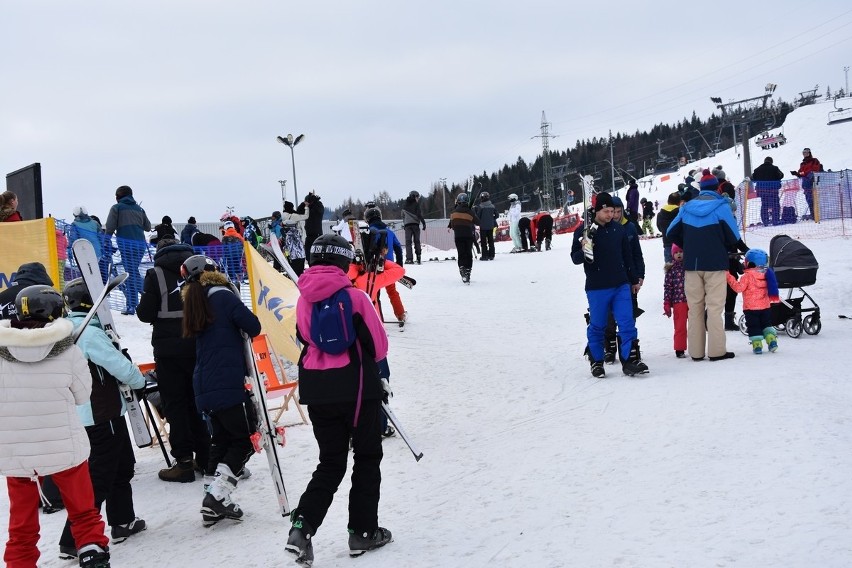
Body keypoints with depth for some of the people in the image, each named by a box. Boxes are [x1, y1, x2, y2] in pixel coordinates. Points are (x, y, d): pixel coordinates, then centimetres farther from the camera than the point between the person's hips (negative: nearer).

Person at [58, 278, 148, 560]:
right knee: (99, 476, -3)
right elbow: (120, 366, -19)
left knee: (122, 465, 21)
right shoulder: (90, 332, -20)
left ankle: (122, 522, 32)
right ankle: (73, 540, -1)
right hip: (103, 416, -9)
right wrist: (140, 381, -1)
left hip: (97, 413, 9)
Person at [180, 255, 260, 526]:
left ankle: (213, 507, 11)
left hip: (204, 387, 8)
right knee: (246, 439, 3)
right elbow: (254, 327, -12)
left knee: (220, 441, 15)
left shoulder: (193, 303, 16)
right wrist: (244, 326, 10)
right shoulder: (223, 295, -7)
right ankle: (217, 494, -10)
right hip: (229, 384, -8)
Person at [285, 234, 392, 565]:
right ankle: (363, 531, 16)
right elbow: (377, 342, -6)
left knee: (330, 463, 13)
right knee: (367, 458, 12)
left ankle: (302, 527, -3)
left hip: (317, 391, 5)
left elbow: (305, 340, 10)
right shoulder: (353, 296, -11)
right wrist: (382, 374, 12)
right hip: (356, 388, -5)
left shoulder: (304, 301, 4)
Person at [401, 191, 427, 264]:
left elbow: (403, 216, 19)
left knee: (408, 241, -2)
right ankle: (418, 257, 0)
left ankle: (409, 258, -13)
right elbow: (419, 214, -7)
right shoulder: (416, 204, 1)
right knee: (417, 241, 6)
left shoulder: (405, 205, 15)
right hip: (415, 223, -2)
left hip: (407, 224, 2)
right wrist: (423, 223, -4)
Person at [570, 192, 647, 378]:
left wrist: (634, 280, 20)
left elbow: (627, 256, 16)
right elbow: (575, 258, -1)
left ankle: (630, 360, 1)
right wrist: (583, 251, -23)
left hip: (621, 286, 3)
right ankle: (596, 362, 20)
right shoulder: (584, 231, -5)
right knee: (597, 326, 6)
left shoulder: (619, 229, 7)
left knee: (627, 323, -3)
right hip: (597, 288, -3)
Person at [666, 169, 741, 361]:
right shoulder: (721, 206, -6)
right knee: (714, 308, 0)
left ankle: (696, 351, 10)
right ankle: (716, 351, -2)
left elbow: (672, 233, 9)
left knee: (695, 308, 8)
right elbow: (733, 237, -4)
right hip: (715, 264, -3)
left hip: (691, 265, 3)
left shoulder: (686, 207, 5)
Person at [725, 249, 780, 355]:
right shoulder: (766, 274, 7)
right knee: (766, 324, 19)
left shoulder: (747, 276, -15)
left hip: (751, 307, -6)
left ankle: (757, 345, -4)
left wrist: (729, 277, -16)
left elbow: (739, 288, -19)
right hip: (765, 306, 6)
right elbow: (771, 289, 16)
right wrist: (775, 298, 33)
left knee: (753, 326, 1)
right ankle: (772, 340, 7)